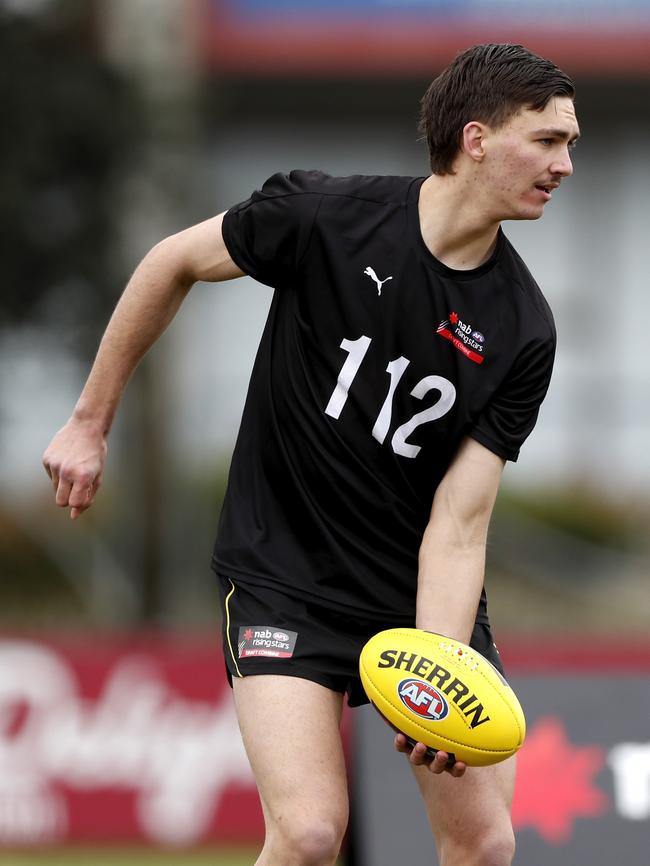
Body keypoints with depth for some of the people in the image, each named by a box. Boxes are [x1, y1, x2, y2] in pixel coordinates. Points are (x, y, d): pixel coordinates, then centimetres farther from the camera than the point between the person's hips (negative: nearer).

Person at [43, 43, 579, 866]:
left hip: (425, 590, 3)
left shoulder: (522, 330, -12)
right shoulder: (323, 214, -18)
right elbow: (172, 265, 0)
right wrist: (89, 423, 4)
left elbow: (456, 527, -16)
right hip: (285, 575, -3)